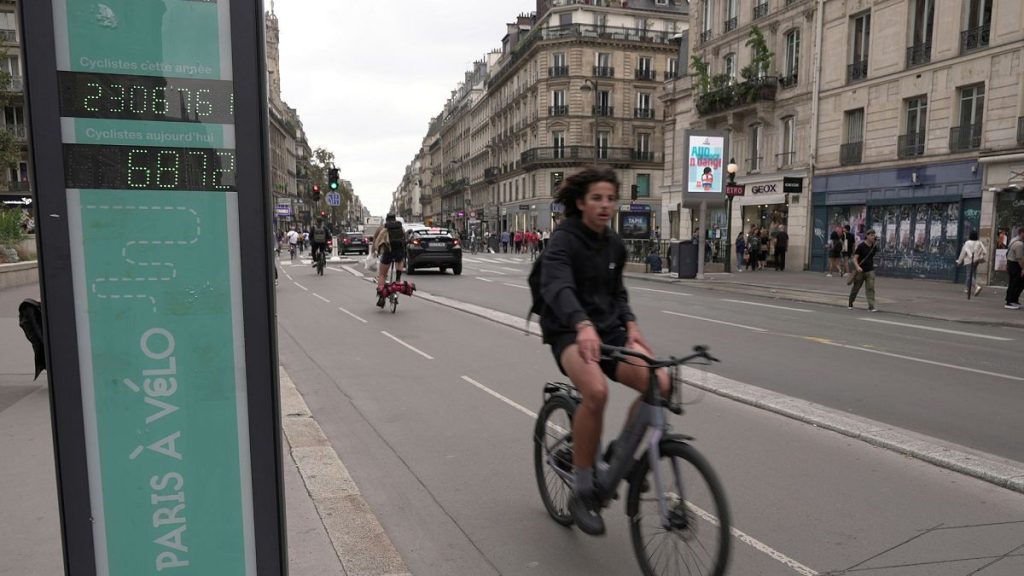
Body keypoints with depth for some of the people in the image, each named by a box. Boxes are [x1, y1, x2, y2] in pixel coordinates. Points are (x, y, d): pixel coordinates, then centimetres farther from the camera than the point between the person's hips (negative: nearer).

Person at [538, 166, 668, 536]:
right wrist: (583, 325, -49)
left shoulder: (615, 245, 9)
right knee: (596, 391, -35)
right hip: (569, 332, -6)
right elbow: (557, 287, -31)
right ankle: (582, 492, -14)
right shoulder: (563, 239, -12)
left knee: (659, 383, -18)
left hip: (608, 330, 6)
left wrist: (630, 323, 0)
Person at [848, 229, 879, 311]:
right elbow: (855, 258, -15)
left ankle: (871, 306, -10)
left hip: (870, 270, 3)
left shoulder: (874, 247, 4)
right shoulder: (861, 246, -11)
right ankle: (850, 304, 27)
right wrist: (857, 267, -29)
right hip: (860, 271, -3)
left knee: (871, 288, -7)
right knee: (855, 288, 8)